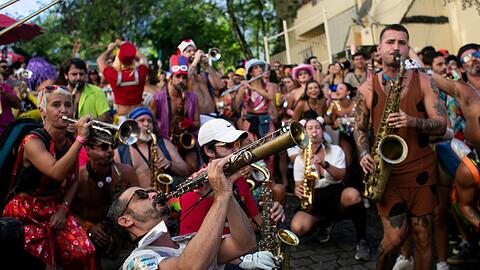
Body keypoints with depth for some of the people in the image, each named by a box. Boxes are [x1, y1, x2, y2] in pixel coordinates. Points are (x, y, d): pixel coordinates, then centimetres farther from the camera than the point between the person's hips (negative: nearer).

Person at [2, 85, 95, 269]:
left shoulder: (70, 142, 1)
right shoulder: (33, 142, -18)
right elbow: (57, 172, -36)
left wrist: (63, 209, -5)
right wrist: (81, 139, -36)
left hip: (56, 208, 5)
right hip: (27, 212, -5)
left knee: (84, 253, -14)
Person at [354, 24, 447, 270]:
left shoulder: (423, 81, 1)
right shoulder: (367, 88, 1)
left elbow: (441, 125, -4)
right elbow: (359, 127, 8)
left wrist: (413, 121, -23)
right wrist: (364, 154, -10)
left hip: (421, 170, 1)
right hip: (387, 172, -1)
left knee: (423, 236, 8)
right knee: (395, 237, -4)